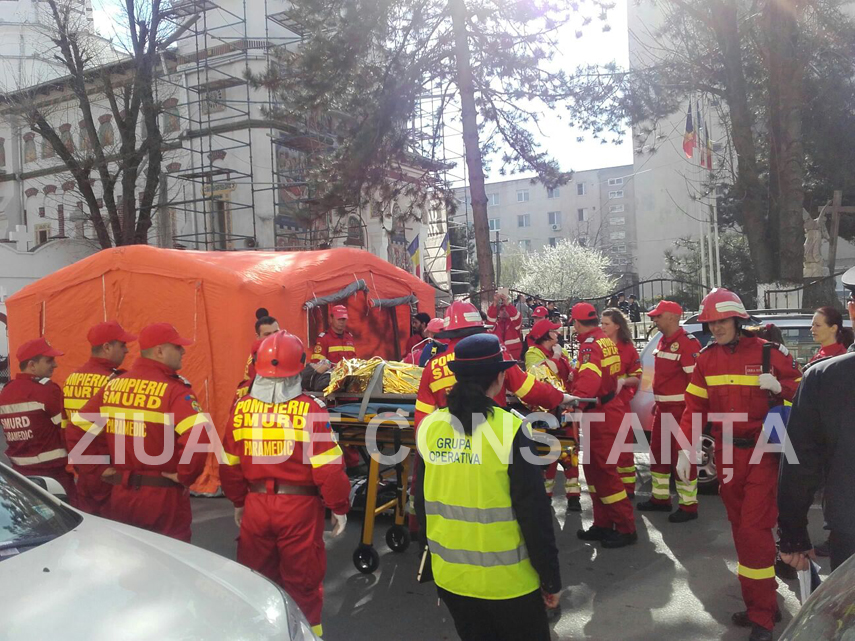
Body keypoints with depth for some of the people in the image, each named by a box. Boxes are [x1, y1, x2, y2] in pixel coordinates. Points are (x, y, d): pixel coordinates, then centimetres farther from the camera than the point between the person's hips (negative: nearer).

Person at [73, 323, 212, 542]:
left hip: (120, 495, 6)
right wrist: (185, 476, -16)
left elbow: (78, 429, 8)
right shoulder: (174, 389, -16)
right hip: (163, 498, -6)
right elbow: (200, 436, -30)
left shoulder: (112, 385, 4)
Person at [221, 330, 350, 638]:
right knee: (302, 578, 14)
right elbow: (328, 468, -15)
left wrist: (238, 502, 19)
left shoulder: (242, 407, -5)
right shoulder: (310, 408, -16)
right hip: (299, 507, -3)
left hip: (256, 504, 3)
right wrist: (339, 507, -2)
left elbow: (229, 465, 4)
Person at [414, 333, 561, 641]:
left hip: (450, 576, 4)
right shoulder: (511, 429, -19)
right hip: (507, 579, -4)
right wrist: (551, 578, -3)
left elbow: (422, 504, 4)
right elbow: (534, 512, -16)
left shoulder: (429, 427, -6)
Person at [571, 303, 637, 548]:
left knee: (604, 472, -1)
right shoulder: (607, 341, 10)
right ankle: (603, 524, 26)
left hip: (601, 416, -10)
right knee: (594, 468, 17)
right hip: (609, 408, 10)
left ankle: (626, 528, 9)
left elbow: (588, 378, -34)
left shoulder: (591, 345, -18)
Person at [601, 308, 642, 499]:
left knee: (623, 446, 0)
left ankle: (627, 488, 11)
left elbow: (637, 378, 1)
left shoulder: (628, 349, 0)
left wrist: (623, 381, -17)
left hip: (619, 404, -2)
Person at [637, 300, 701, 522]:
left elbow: (696, 379, -21)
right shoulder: (663, 341, 13)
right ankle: (660, 498, 29)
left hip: (681, 408, -10)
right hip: (663, 408, 10)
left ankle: (689, 506, 8)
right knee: (658, 452, 16)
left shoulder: (687, 342, -16)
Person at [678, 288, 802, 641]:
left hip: (762, 451, -4)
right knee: (740, 526, 10)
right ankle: (759, 601, 24)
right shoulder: (706, 358, 3)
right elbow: (695, 408, 4)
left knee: (754, 529, -7)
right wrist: (685, 449, -3)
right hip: (726, 453, 4)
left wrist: (778, 386, -20)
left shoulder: (768, 353, -8)